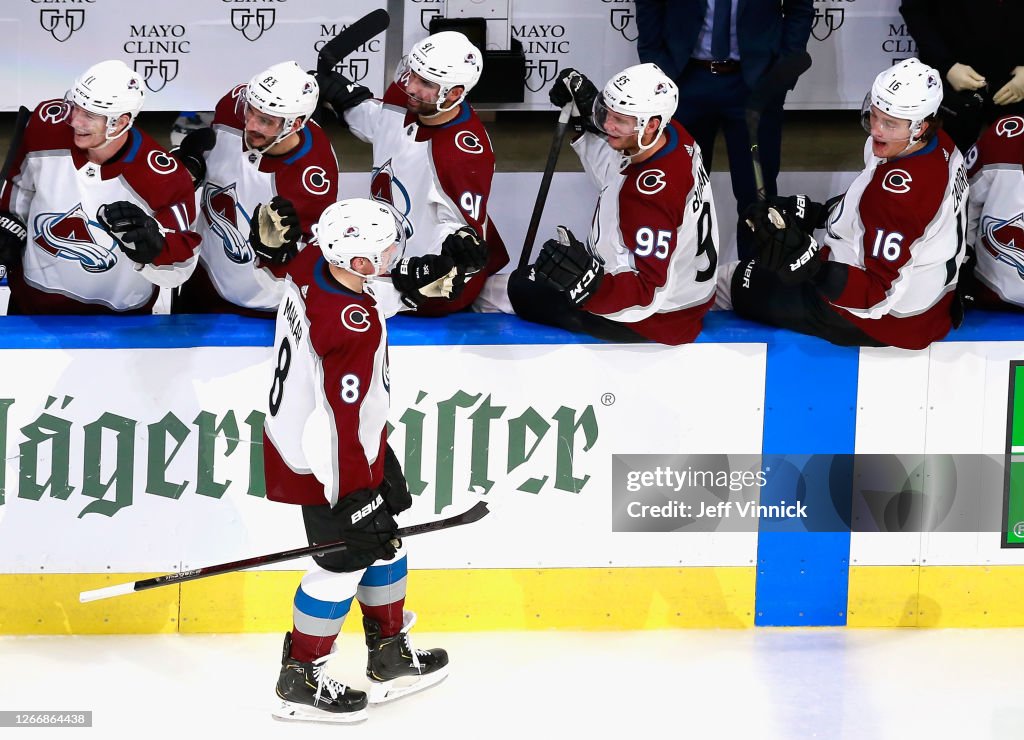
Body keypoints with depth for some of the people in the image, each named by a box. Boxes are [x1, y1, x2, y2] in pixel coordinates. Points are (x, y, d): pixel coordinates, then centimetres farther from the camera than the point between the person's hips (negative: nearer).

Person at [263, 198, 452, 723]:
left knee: (382, 542, 21)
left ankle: (391, 658, 37)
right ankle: (300, 682, 21)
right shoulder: (354, 328, -35)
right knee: (346, 561, 6)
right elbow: (341, 423, -32)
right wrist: (356, 499, -24)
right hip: (326, 461, -10)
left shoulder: (311, 265, -10)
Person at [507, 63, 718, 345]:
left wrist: (589, 284, -51)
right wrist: (586, 109, -1)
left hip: (657, 321, -10)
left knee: (525, 289, -1)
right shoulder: (671, 133, -9)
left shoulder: (650, 193, -36)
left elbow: (648, 290, -35)